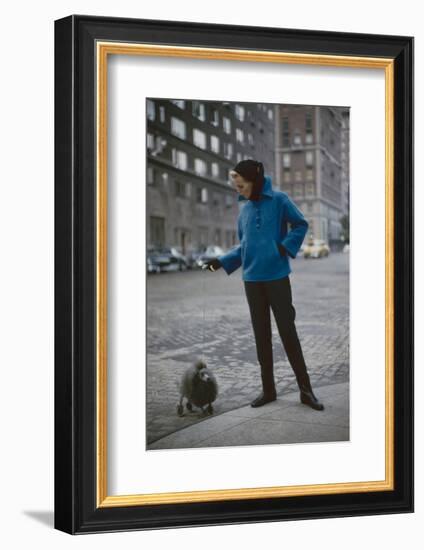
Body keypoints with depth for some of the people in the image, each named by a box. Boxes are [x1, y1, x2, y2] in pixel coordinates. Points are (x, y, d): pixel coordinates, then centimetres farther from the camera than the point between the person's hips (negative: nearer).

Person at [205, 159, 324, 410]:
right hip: (252, 279, 5)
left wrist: (285, 248, -12)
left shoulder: (279, 200, -5)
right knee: (262, 335, 8)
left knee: (288, 332, -3)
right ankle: (268, 389, 16)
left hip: (277, 277, -5)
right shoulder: (244, 210, 9)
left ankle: (306, 389, 5)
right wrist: (222, 261, 3)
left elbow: (301, 224, -1)